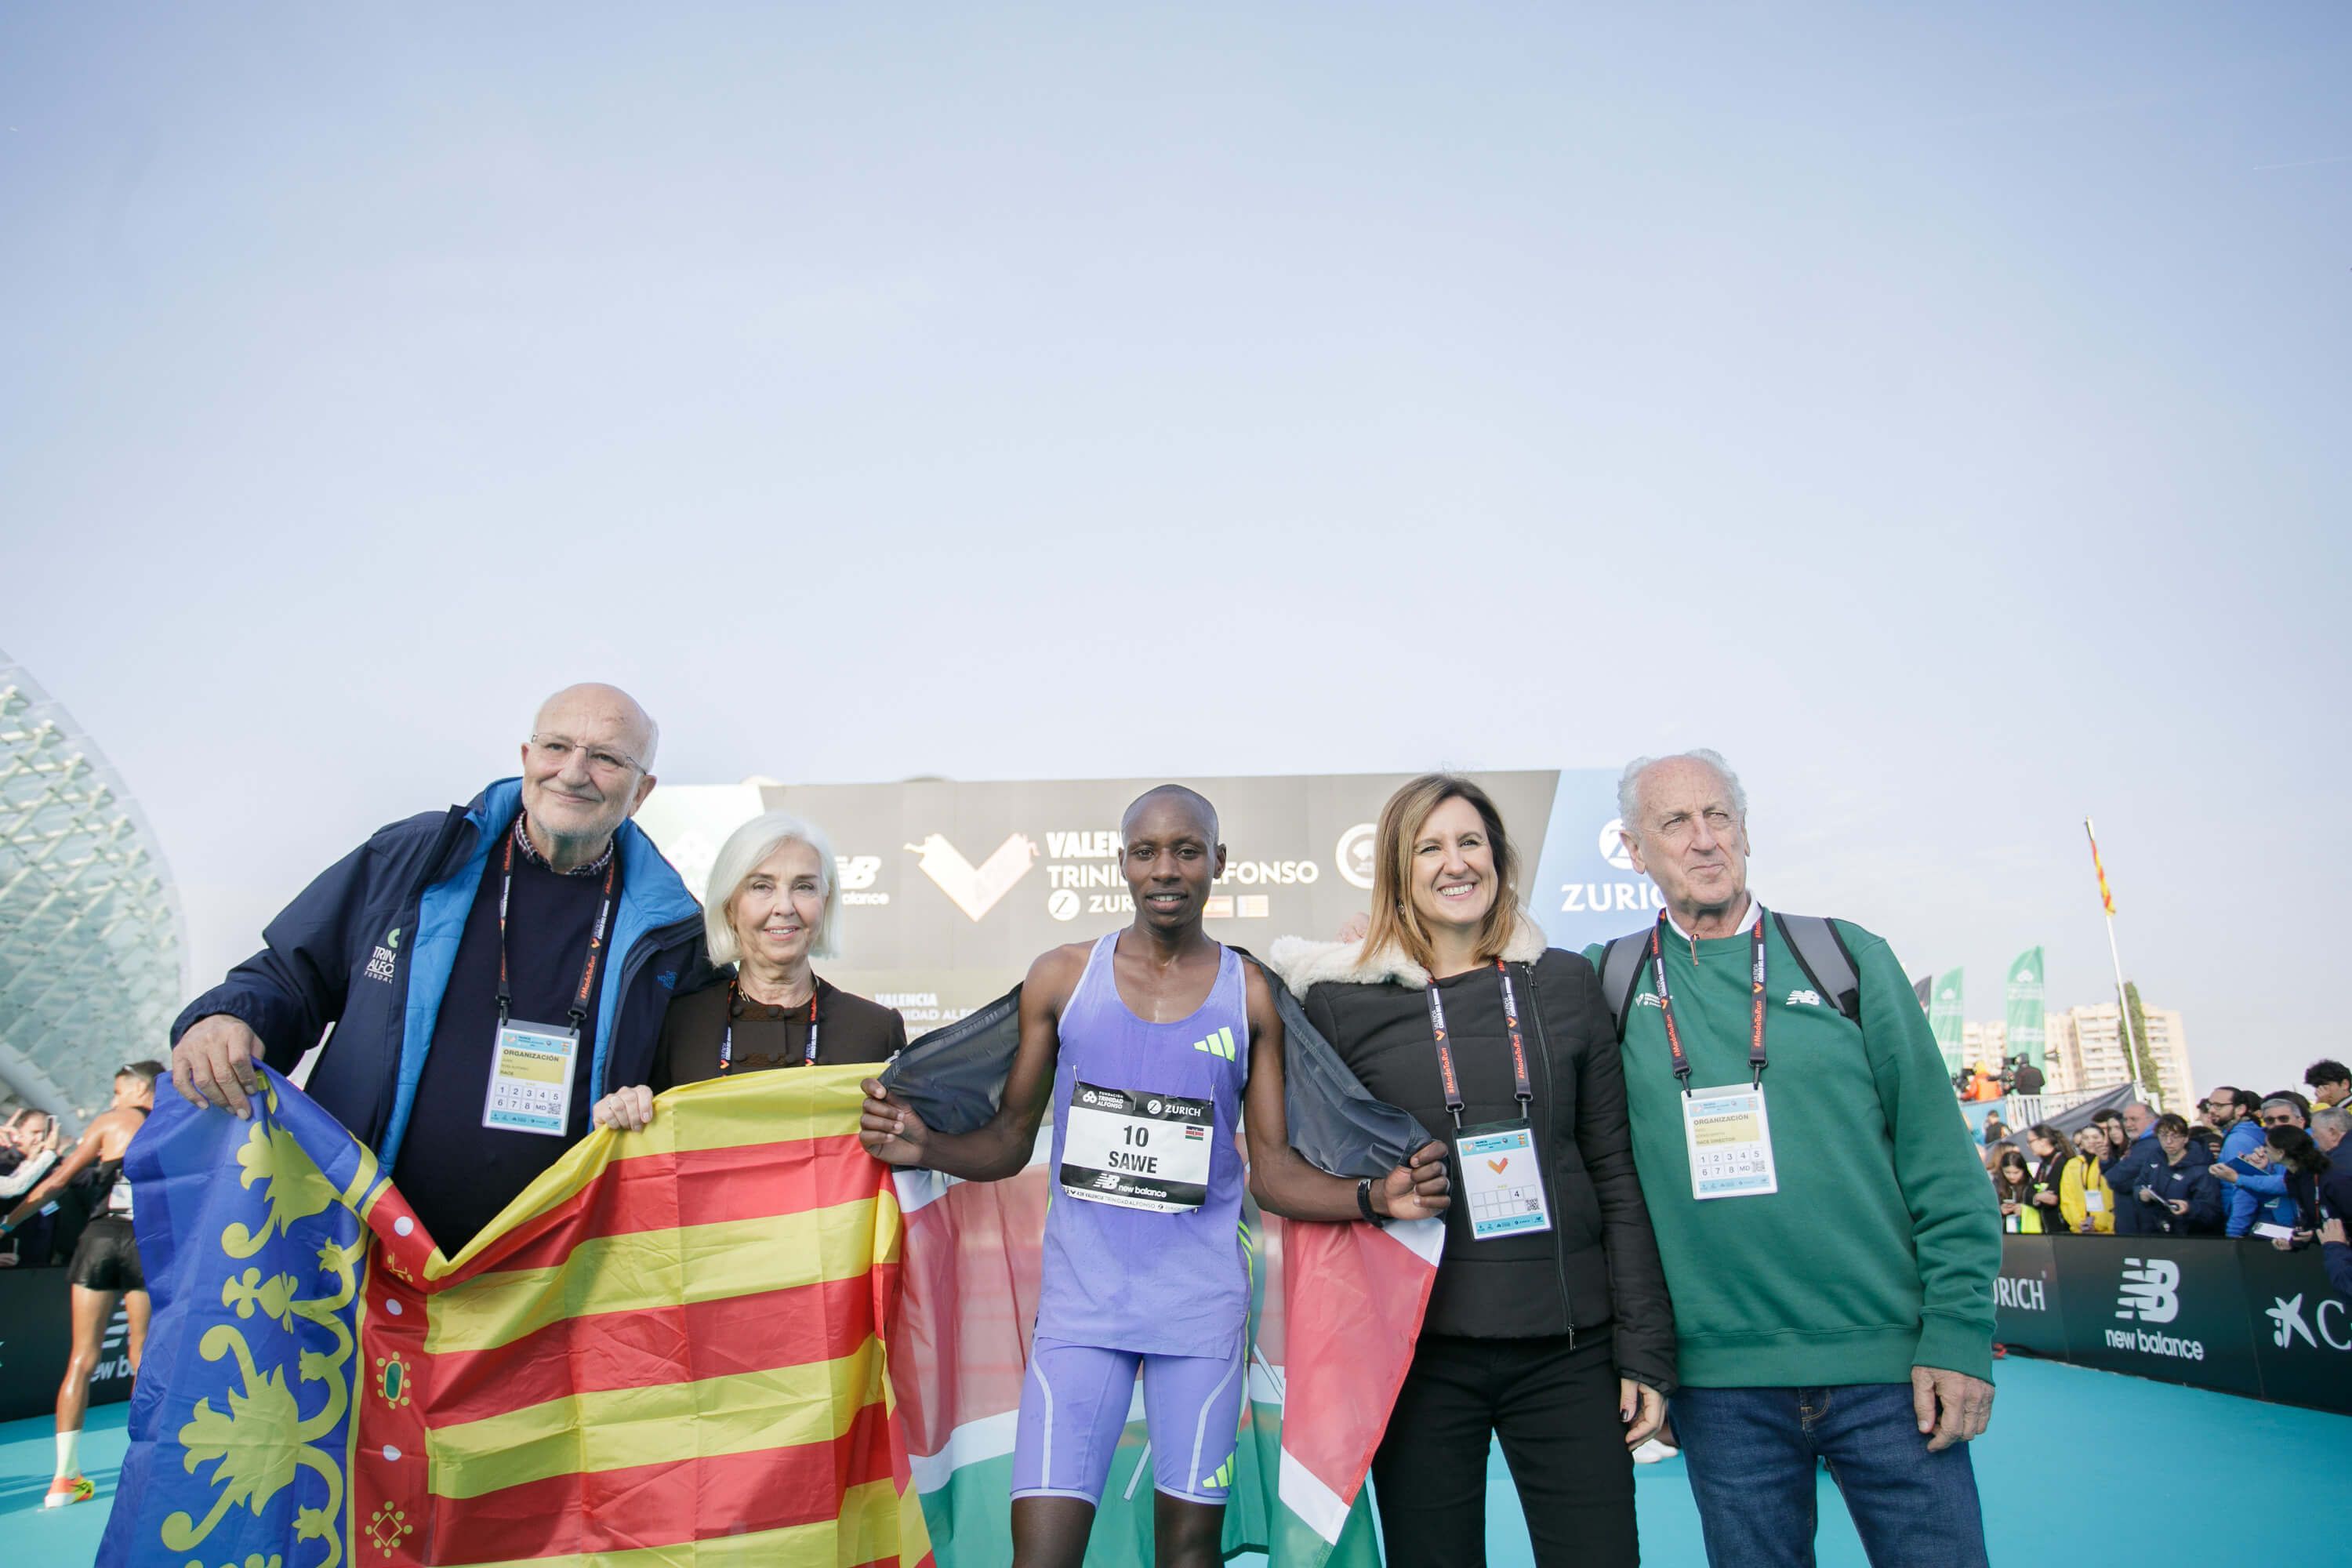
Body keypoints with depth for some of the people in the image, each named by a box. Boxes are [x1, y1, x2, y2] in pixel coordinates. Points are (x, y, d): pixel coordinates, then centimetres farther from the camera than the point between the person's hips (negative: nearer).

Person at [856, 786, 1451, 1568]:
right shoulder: (1061, 977, 2)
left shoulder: (1252, 996, 2)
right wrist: (924, 1146, -12)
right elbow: (1010, 1139, 7)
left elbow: (1274, 1171, 3)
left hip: (1202, 1305, 1)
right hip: (1082, 1299, 0)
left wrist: (1374, 1198, -14)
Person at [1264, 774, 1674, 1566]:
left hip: (1568, 1347, 1)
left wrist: (1644, 1346, 3)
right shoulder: (1342, 1001, -1)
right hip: (1420, 1350, -1)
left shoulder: (1565, 984, 4)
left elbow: (1615, 1173, 5)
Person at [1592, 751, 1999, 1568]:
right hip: (1720, 1378, 1)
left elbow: (1939, 1157, 1)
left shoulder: (1845, 957, 2)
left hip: (1886, 1359, 0)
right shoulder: (1609, 982, 2)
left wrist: (1960, 1332, -3)